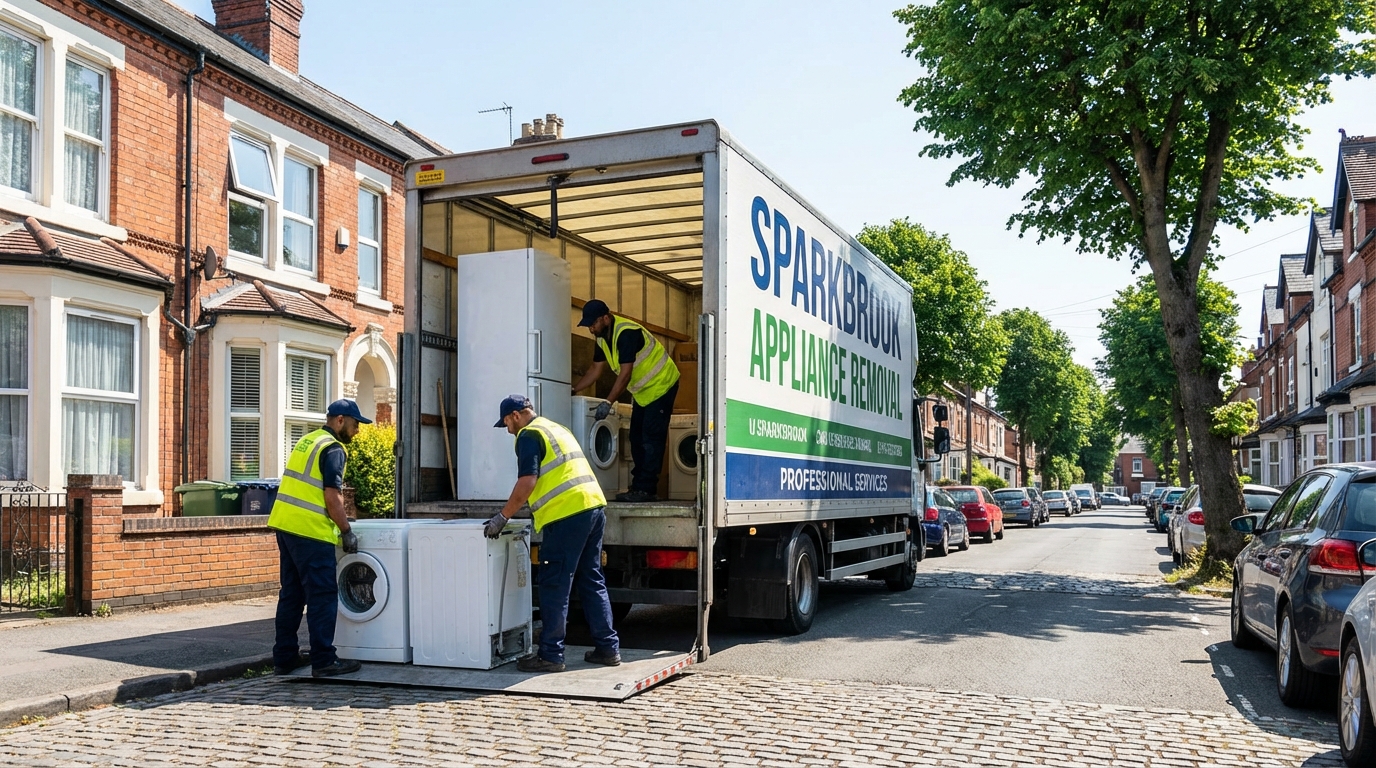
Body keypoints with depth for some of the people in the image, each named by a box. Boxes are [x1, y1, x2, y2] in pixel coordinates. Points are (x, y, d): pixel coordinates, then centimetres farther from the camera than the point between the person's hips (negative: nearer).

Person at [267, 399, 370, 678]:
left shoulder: (307, 441, 17)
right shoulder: (333, 449, -10)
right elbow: (332, 497, -16)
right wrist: (347, 531, -8)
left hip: (284, 524, 9)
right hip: (310, 531, -9)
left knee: (291, 593, 15)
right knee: (323, 596, -3)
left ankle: (284, 656, 21)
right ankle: (323, 661, -1)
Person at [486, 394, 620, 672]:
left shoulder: (529, 435, -4)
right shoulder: (557, 429, 24)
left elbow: (527, 482, -14)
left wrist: (502, 517, -8)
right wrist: (538, 509, 32)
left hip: (567, 516, -9)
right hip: (594, 507, 9)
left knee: (555, 587, -3)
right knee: (592, 582, 13)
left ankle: (550, 655, 0)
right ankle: (608, 648, 16)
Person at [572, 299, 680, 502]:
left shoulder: (626, 333, -28)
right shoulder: (602, 338, 1)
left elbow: (625, 374, -30)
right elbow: (596, 369, 8)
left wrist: (608, 403, -30)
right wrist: (573, 390, 0)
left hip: (661, 385, -10)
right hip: (642, 390, 10)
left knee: (651, 438, -12)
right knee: (637, 438, 8)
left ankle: (646, 489, -12)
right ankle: (639, 486, 12)